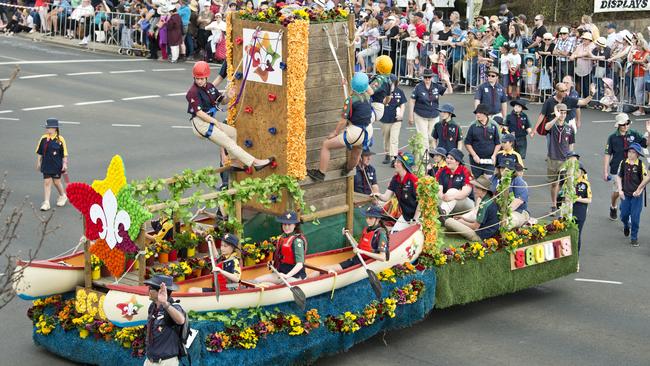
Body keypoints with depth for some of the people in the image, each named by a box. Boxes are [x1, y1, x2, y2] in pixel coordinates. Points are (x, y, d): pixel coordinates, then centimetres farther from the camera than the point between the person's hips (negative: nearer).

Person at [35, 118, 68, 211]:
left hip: (57, 165, -2)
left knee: (56, 182, 10)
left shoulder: (60, 139, -9)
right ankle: (46, 202, 7)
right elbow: (39, 152, 8)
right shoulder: (43, 139, -2)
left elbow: (64, 154, -4)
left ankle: (62, 196, 37)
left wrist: (65, 164, -7)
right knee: (46, 182, 1)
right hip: (46, 165, 2)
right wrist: (38, 163, 10)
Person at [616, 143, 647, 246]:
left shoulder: (641, 164, -11)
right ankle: (626, 225, 45)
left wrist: (639, 189, -7)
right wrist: (620, 190, -1)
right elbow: (619, 177, 5)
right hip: (625, 195, 3)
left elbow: (646, 178, -6)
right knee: (624, 215, 10)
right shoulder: (623, 163, -2)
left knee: (635, 217, -2)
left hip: (636, 195, -3)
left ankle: (634, 238, 12)